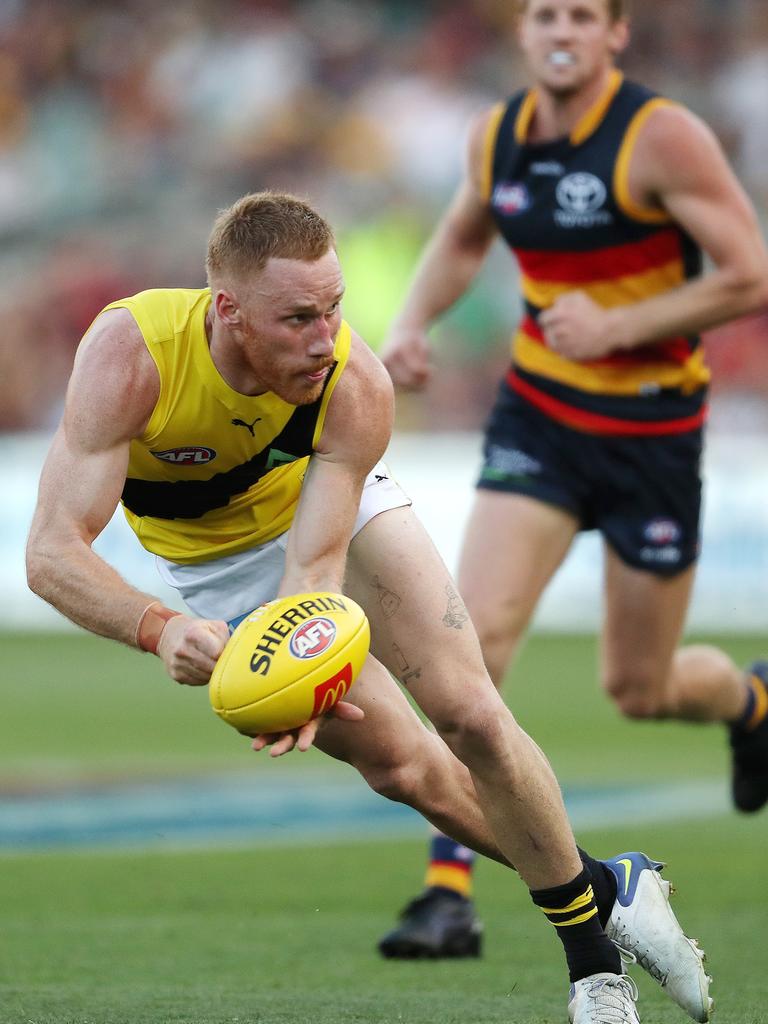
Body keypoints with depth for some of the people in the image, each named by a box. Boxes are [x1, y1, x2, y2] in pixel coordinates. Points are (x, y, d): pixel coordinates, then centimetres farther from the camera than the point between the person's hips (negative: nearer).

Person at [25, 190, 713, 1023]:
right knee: (399, 762, -4)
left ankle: (590, 914, 7)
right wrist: (160, 629, -60)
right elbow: (52, 553, -42)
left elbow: (314, 565, -34)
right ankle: (597, 887, 16)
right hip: (217, 558, 0)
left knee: (469, 713, -14)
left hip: (337, 499, 0)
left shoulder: (357, 386, -34)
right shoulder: (129, 355, -39)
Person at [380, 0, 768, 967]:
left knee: (639, 691, 8)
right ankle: (450, 890, -15)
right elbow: (462, 236, 21)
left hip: (651, 431, -3)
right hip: (535, 417, 3)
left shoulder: (661, 136, -16)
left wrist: (616, 325, -22)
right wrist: (410, 324, 4)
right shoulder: (497, 135, 0)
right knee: (478, 631, -17)